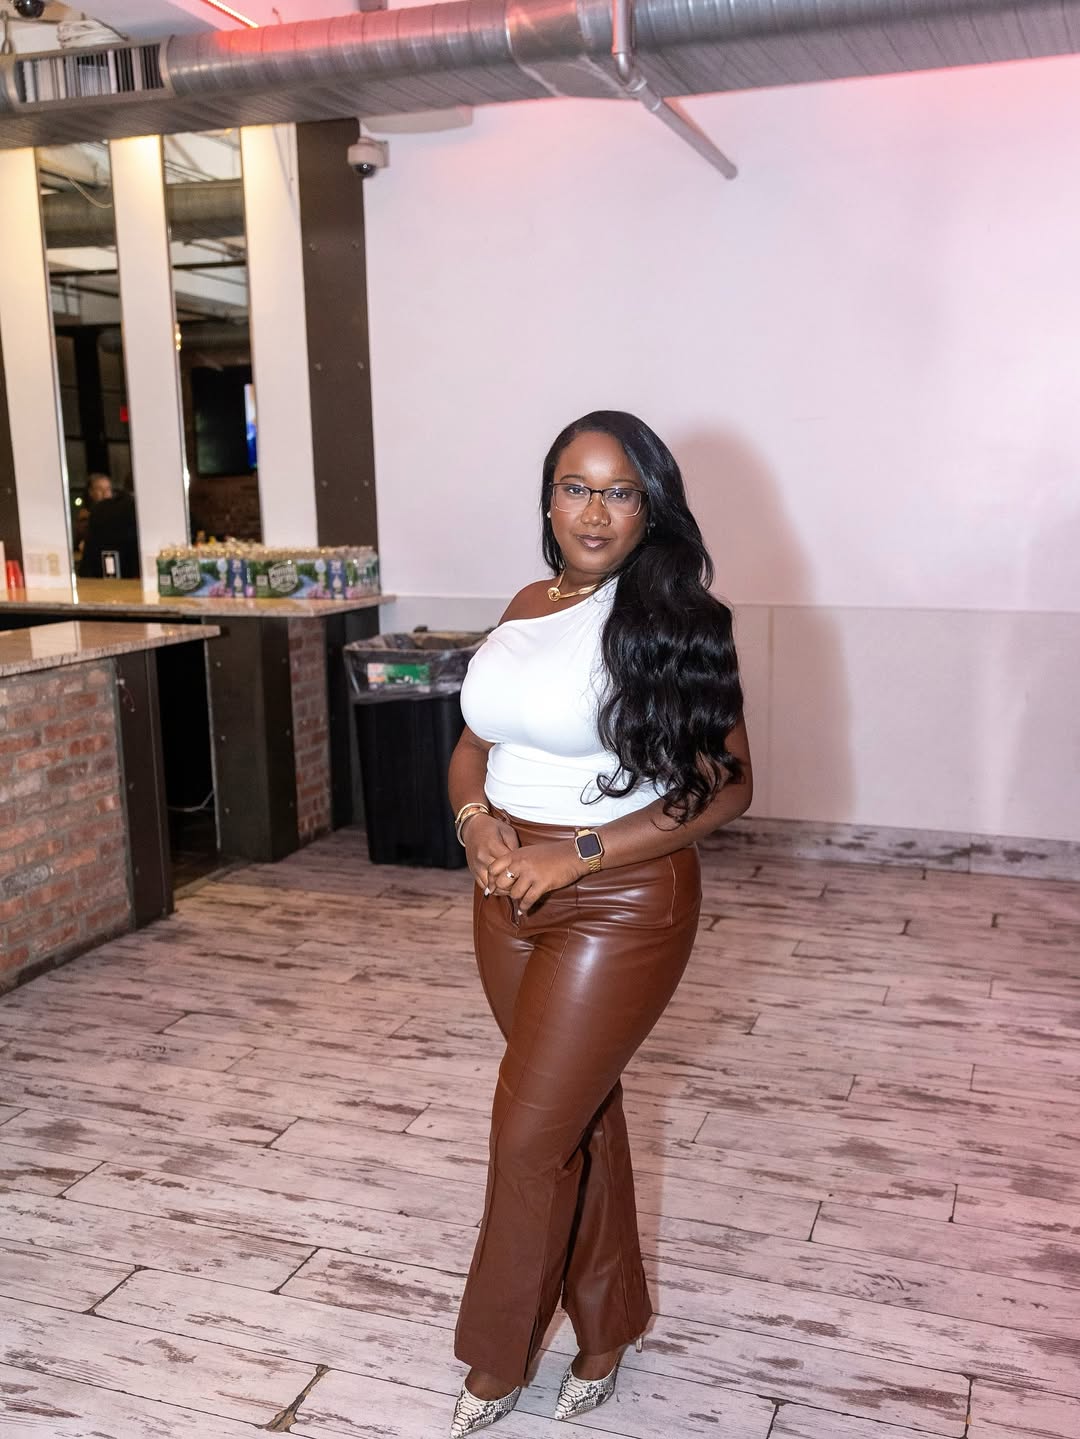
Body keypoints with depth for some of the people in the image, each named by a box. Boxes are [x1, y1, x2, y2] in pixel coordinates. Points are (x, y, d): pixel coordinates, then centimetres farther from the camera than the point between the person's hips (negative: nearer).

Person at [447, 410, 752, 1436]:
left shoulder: (669, 620, -13)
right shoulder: (526, 608, 6)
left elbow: (724, 786, -14)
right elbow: (474, 744, 12)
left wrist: (577, 854, -19)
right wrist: (477, 820, -10)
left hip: (622, 903, -6)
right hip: (512, 893, 6)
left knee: (531, 1133, 1)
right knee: (581, 1109, 19)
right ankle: (608, 1326, 39)